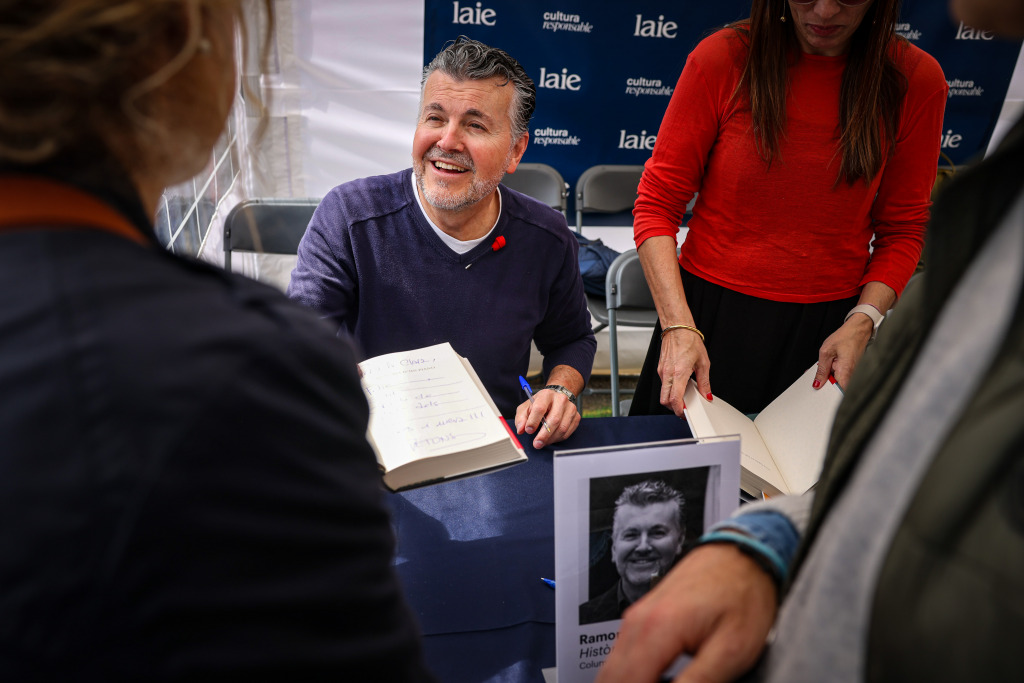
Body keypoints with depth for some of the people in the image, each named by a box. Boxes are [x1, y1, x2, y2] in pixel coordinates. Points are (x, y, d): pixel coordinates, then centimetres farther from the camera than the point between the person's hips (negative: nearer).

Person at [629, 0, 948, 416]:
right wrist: (678, 326, -17)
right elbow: (656, 205, -7)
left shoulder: (915, 80, -5)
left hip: (825, 331, 1)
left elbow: (903, 230, 4)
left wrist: (862, 322, -12)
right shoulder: (722, 58, -10)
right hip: (709, 316, 0)